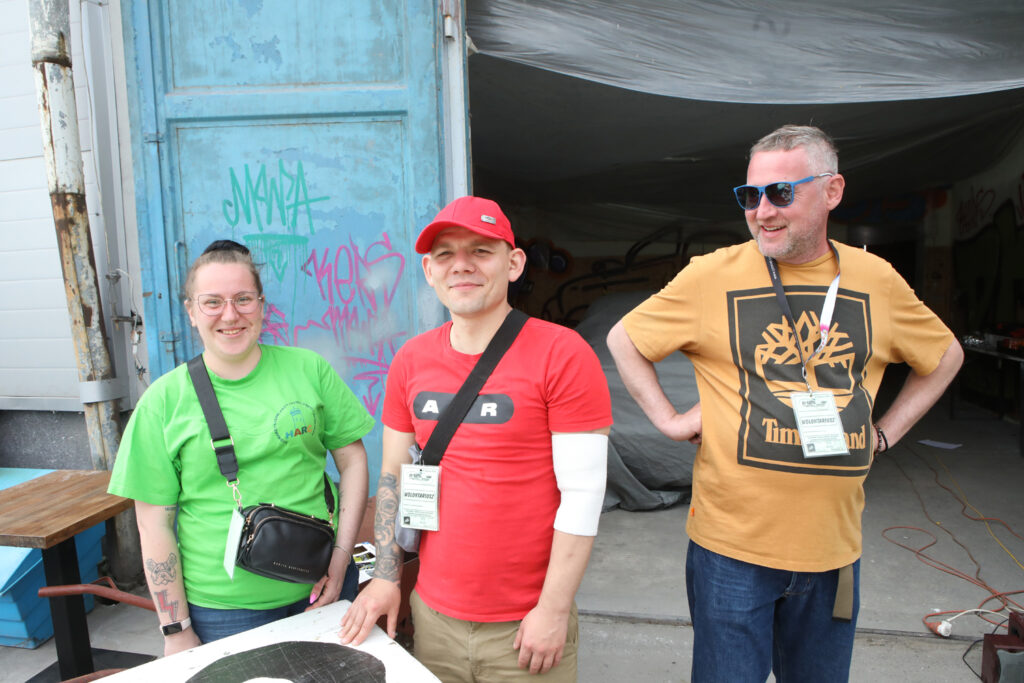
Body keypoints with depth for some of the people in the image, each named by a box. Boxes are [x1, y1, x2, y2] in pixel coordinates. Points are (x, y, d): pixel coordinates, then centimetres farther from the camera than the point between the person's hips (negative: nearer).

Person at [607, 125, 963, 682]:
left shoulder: (875, 280, 2)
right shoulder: (713, 275, -7)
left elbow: (944, 355, 19)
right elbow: (623, 339, 4)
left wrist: (884, 432, 10)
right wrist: (668, 419, -4)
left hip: (834, 546, 4)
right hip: (732, 541, -3)